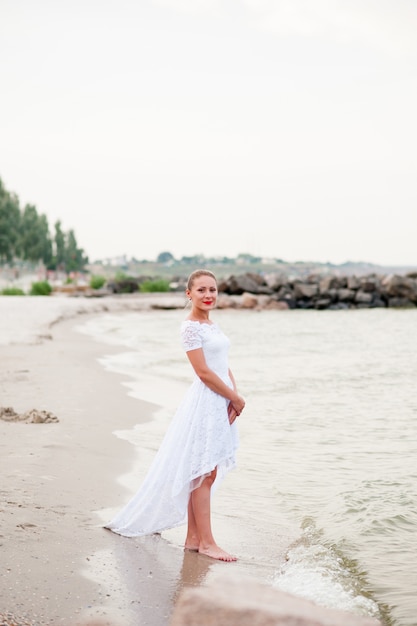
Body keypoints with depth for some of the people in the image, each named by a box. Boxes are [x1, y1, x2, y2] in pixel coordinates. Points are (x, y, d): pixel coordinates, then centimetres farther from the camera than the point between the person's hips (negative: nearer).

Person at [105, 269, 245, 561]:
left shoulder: (213, 326, 15)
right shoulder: (191, 327, -11)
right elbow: (204, 372, -16)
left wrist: (235, 397, -3)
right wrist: (236, 398, -10)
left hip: (221, 404, 8)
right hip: (205, 403, -8)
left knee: (205, 475, 11)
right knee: (205, 474, -2)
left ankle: (193, 538, 18)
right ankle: (206, 542, 5)